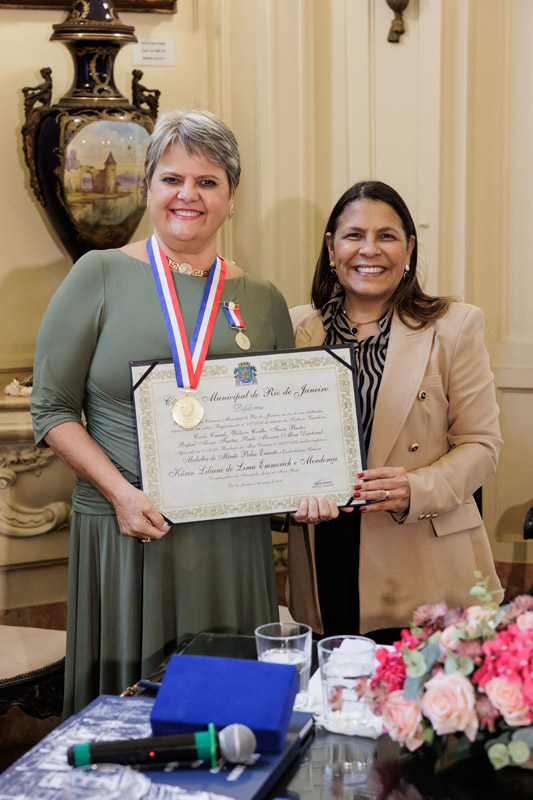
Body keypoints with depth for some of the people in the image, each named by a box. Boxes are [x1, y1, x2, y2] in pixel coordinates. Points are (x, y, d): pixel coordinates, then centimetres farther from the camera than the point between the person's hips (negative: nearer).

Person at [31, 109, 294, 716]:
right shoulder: (102, 276, -1)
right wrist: (120, 491, -14)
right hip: (123, 533, -2)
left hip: (232, 536, 3)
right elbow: (51, 410, -2)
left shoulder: (262, 301, 7)